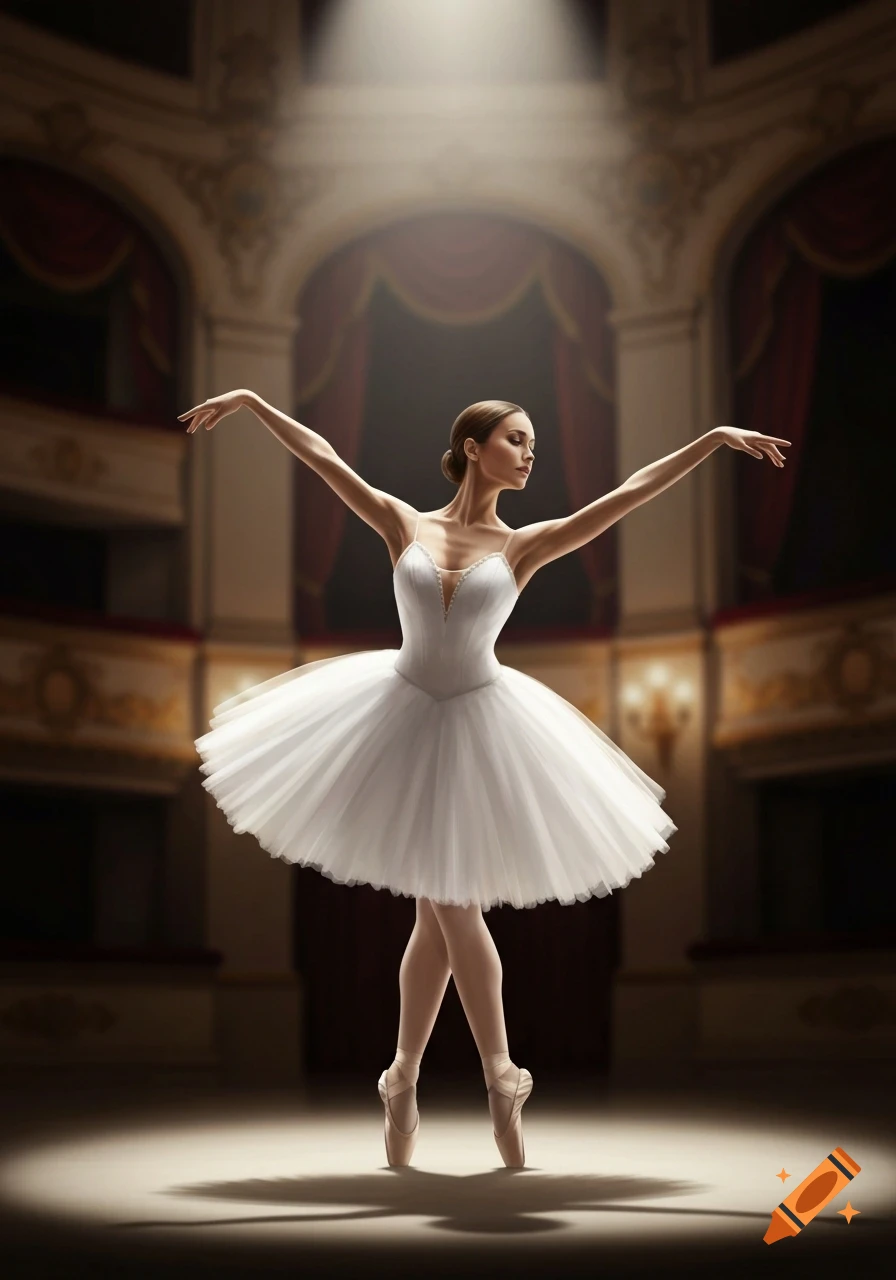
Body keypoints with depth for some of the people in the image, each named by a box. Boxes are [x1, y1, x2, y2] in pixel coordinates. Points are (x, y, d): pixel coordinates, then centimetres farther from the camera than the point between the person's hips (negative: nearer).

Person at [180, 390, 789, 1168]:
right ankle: (500, 1080, 19)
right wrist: (252, 401, -2)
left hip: (478, 725, 0)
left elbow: (629, 495, -5)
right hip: (403, 717, 0)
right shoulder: (406, 527, -2)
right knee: (446, 909, 5)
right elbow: (322, 456, -1)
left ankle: (404, 1082, 18)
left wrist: (716, 438, -8)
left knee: (447, 909, 2)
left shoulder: (524, 546, -2)